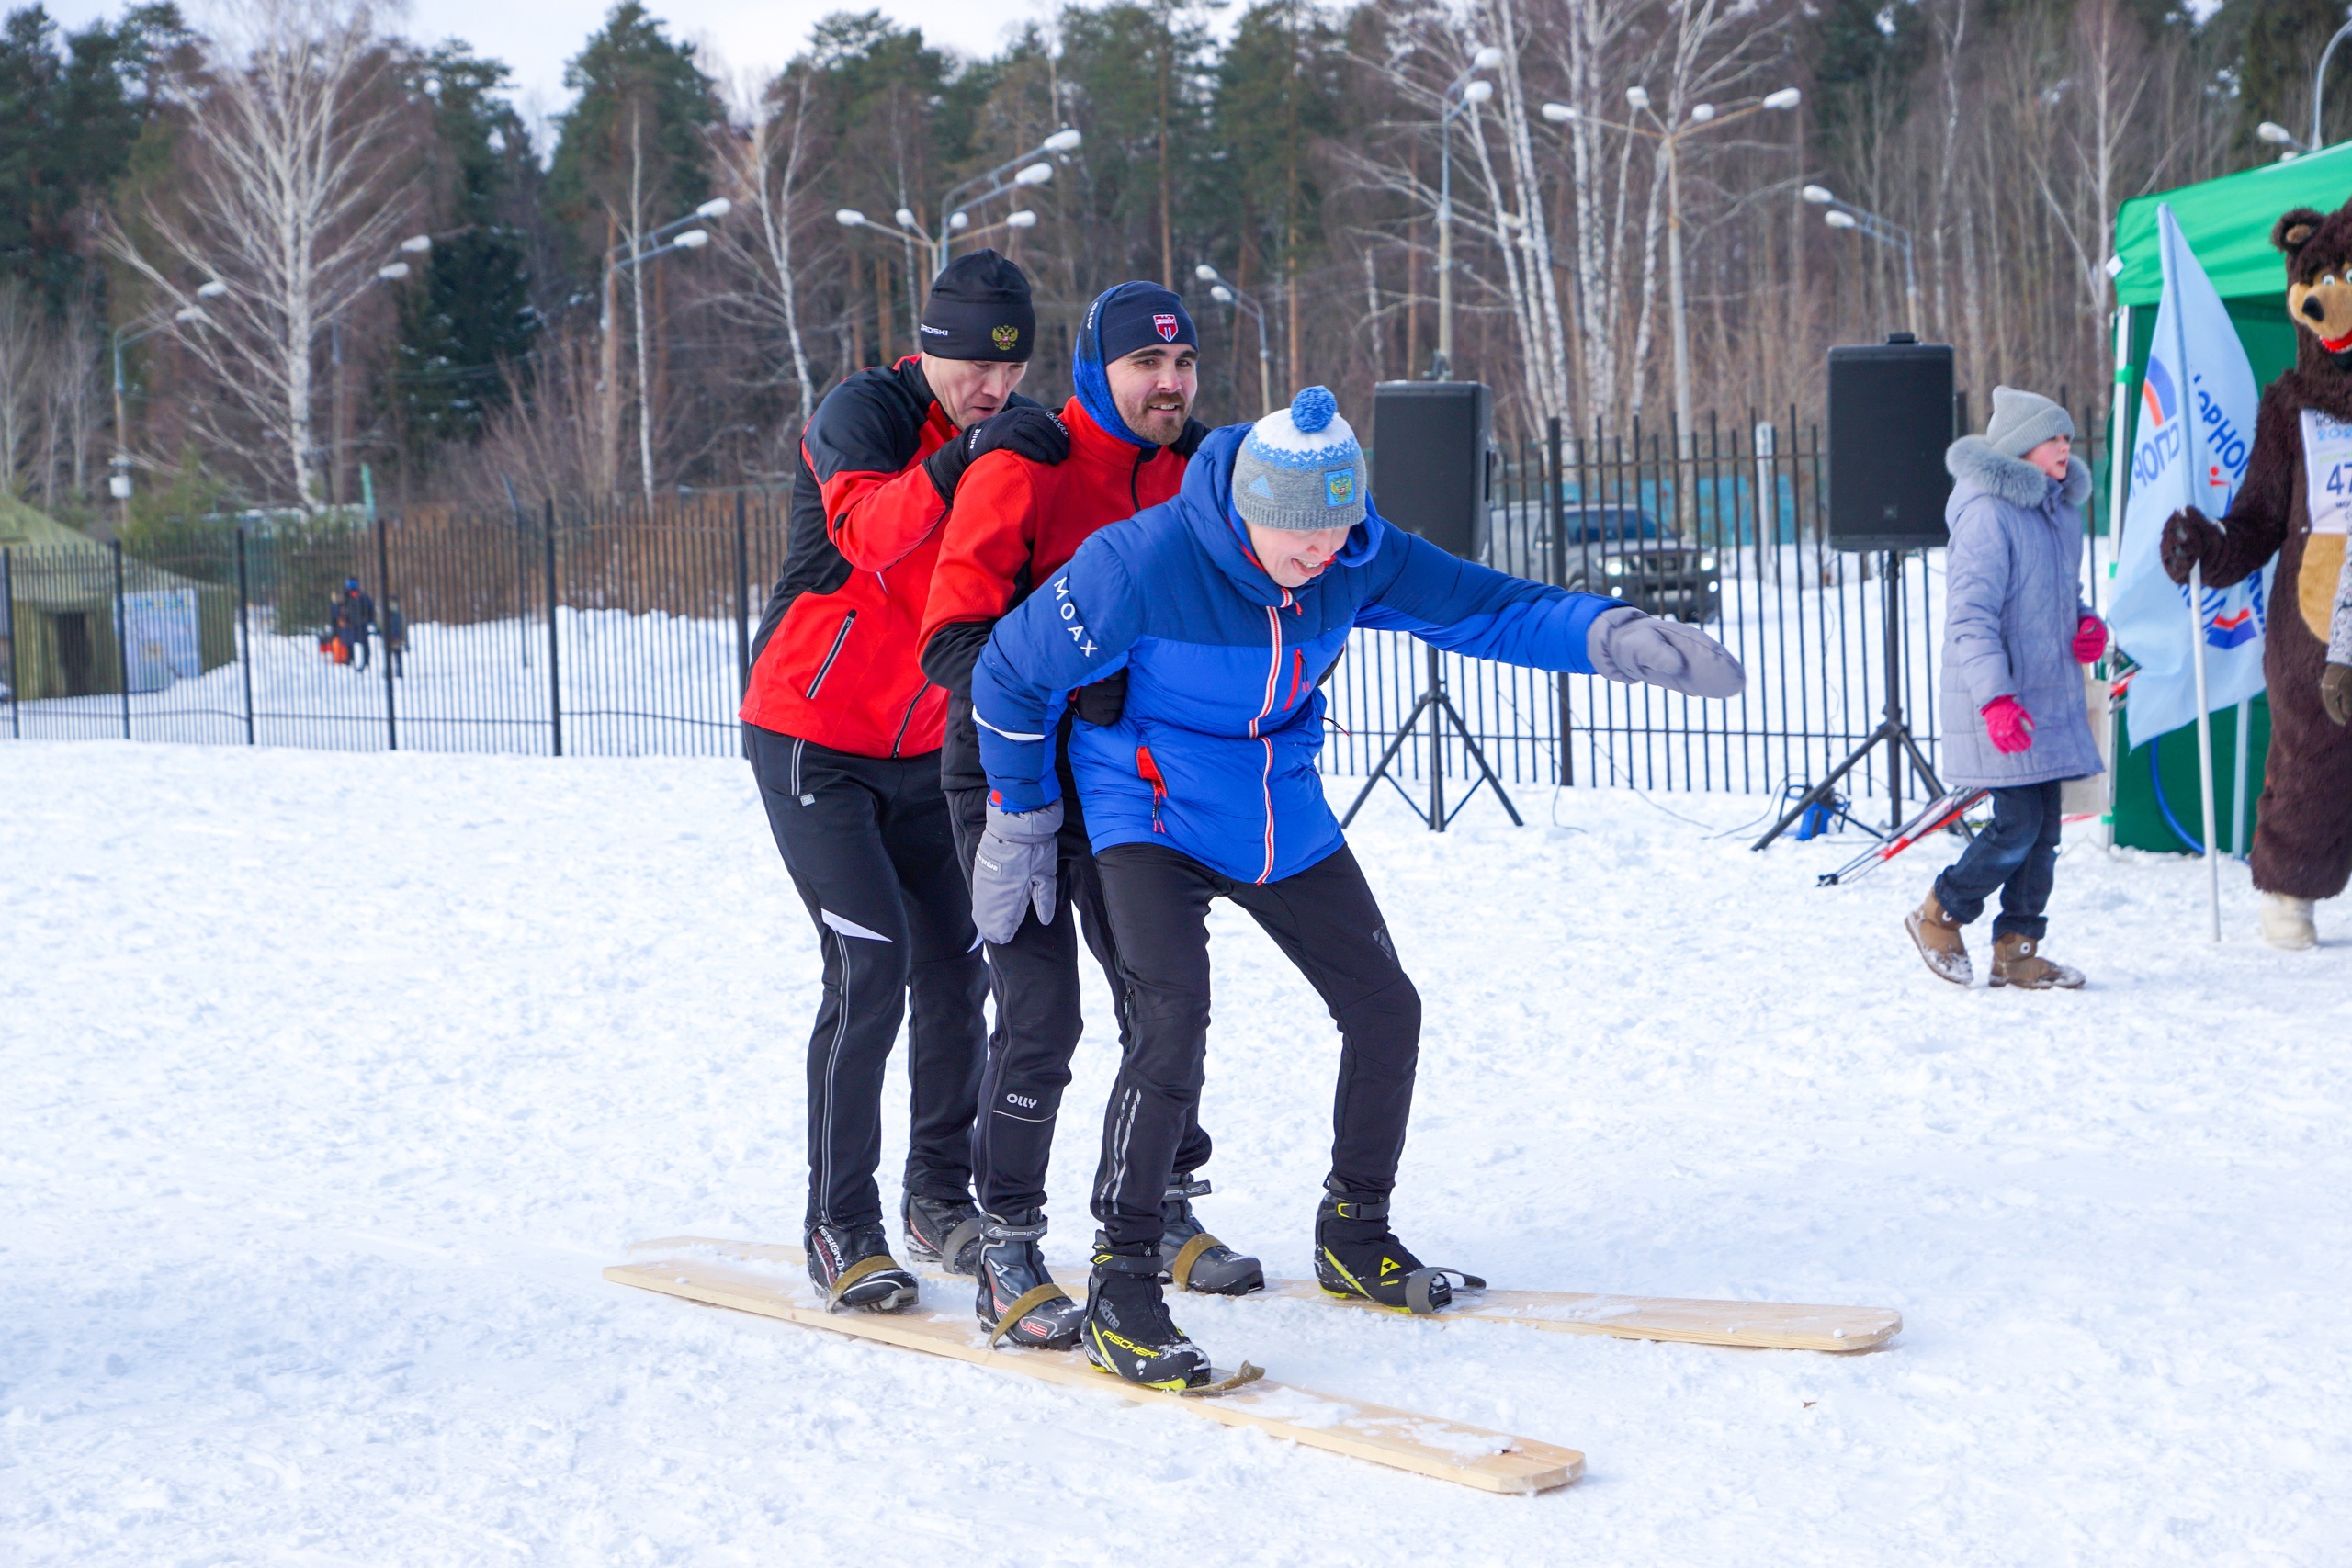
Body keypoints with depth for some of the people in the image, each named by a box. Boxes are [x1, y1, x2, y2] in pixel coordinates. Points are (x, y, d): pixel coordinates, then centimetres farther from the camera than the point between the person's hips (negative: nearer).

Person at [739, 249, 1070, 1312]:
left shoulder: (1013, 443, 5)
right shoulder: (863, 414, -15)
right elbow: (864, 532, -35)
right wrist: (962, 460, -47)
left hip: (921, 751, 6)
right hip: (811, 743, -6)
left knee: (955, 966, 2)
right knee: (870, 966, -14)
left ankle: (941, 1195, 19)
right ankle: (839, 1229, -7)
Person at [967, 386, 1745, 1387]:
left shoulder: (1358, 562, -13)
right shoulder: (1144, 564, -27)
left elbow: (1487, 607, -8)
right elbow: (1013, 671, -15)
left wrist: (1614, 637, -26)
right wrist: (1019, 820, -5)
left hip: (1285, 819, 6)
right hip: (1151, 819, -6)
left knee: (1384, 1009, 6)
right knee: (1174, 1017, -26)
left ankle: (1354, 1236, 28)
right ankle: (1121, 1287, -18)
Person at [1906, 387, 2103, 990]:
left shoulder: (2062, 510, 14)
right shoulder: (1987, 513, -14)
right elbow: (1970, 617, -19)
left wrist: (2088, 625, 6)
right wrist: (1995, 698, -28)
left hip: (2049, 698, 8)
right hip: (1996, 702, -8)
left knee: (2043, 829, 7)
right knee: (2019, 823, -10)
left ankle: (2017, 952, 16)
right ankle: (1938, 917, 11)